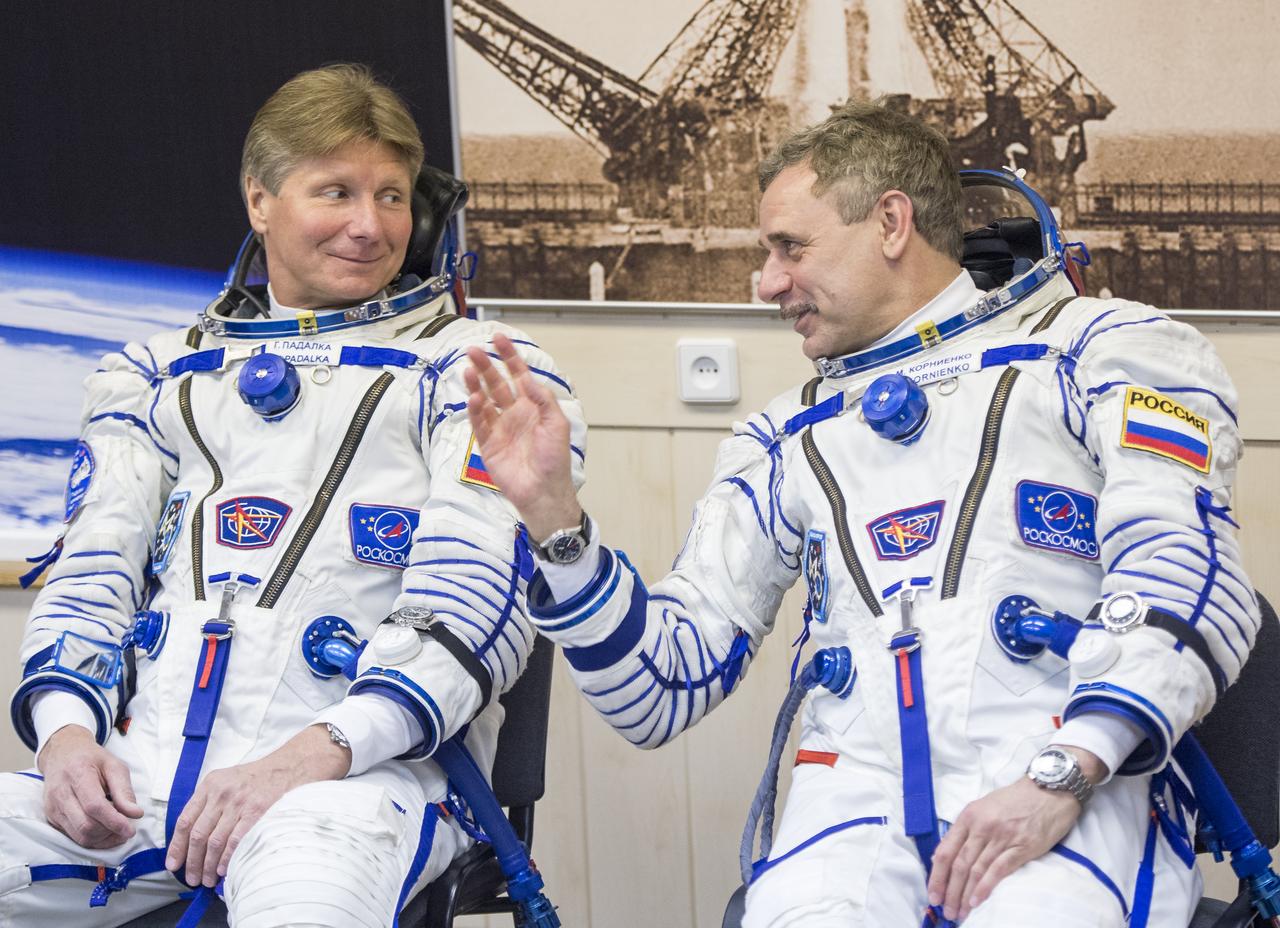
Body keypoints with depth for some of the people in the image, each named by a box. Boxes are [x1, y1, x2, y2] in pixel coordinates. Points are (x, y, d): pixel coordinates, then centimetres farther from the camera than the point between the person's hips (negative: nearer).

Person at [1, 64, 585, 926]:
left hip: (366, 767, -4)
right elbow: (94, 568, 18)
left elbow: (477, 597, -3)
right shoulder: (156, 373, 25)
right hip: (144, 762, 5)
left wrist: (311, 757, -18)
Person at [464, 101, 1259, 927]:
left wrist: (1059, 781, -18)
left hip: (1082, 794, -3)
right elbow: (664, 689, 21)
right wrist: (551, 512, 7)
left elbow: (1187, 577, -5)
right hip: (859, 792, 3)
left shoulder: (1094, 348, 11)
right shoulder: (787, 440, 26)